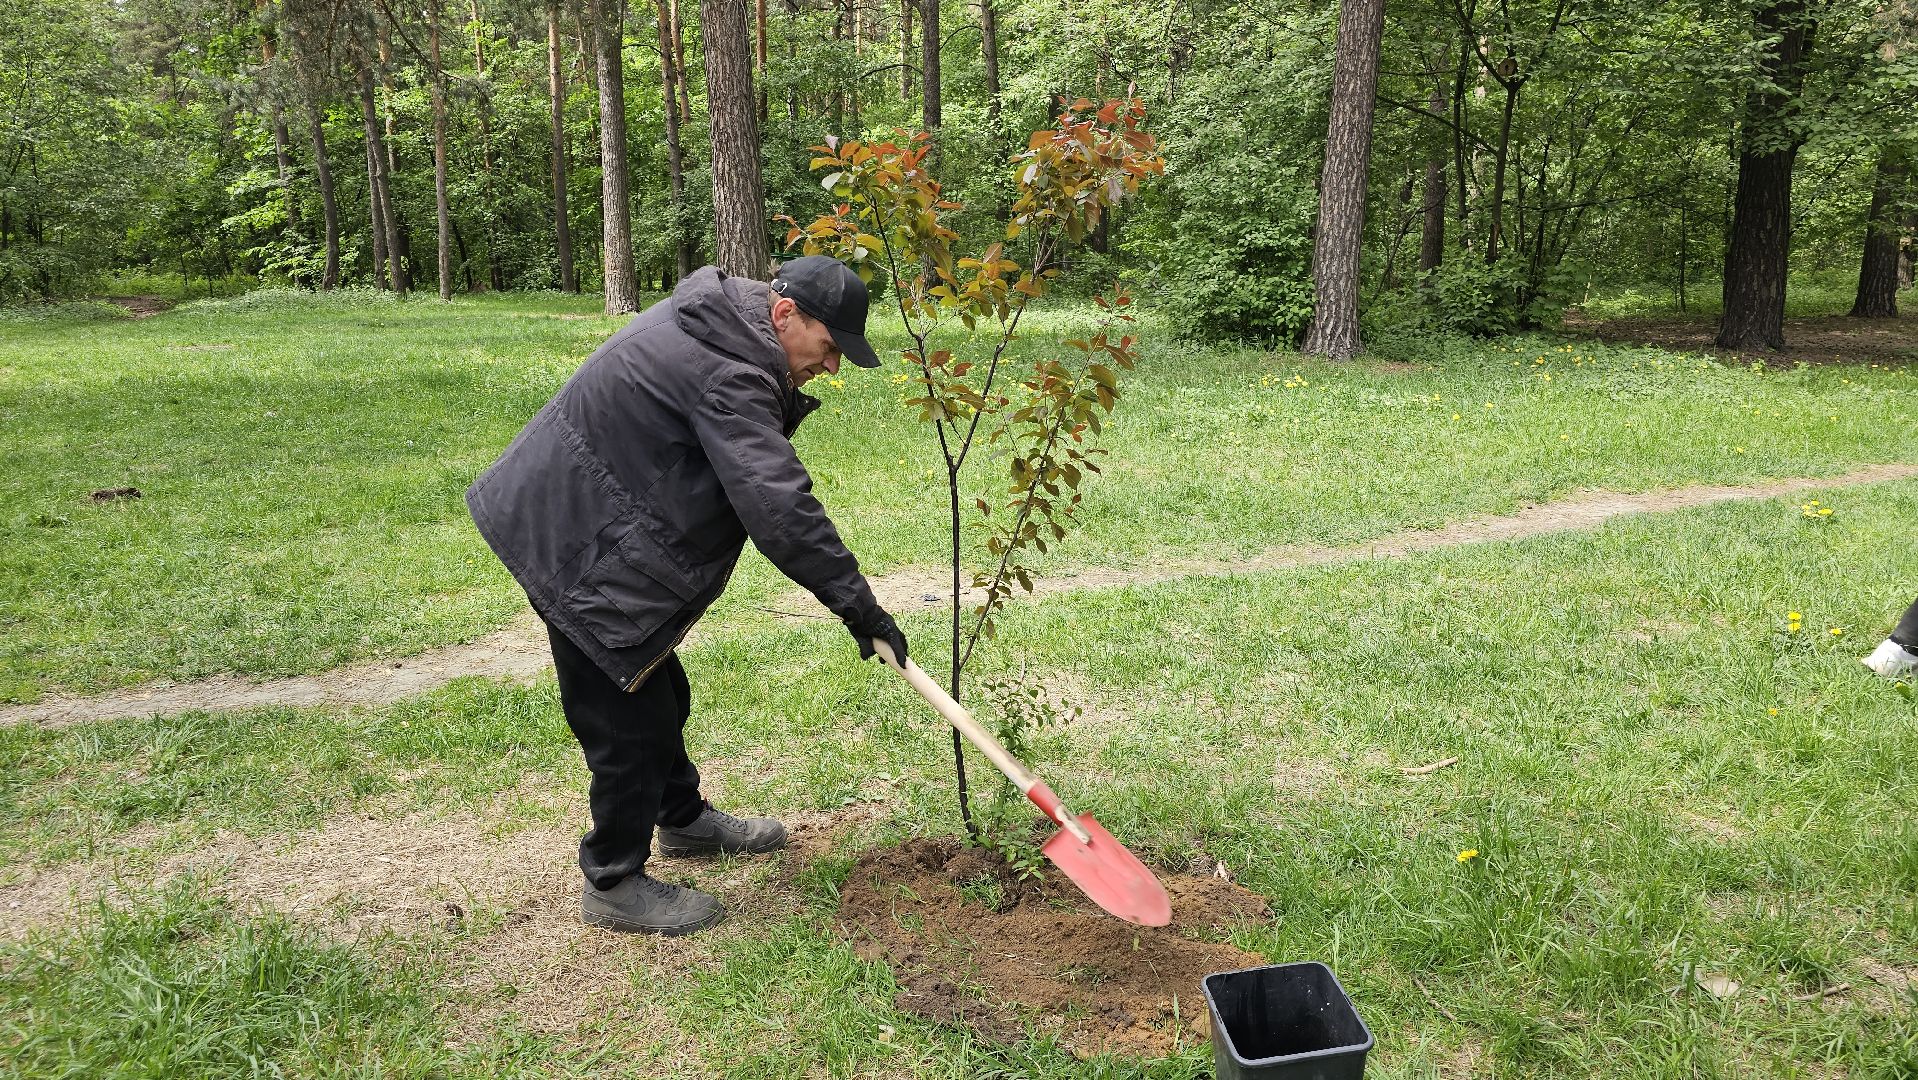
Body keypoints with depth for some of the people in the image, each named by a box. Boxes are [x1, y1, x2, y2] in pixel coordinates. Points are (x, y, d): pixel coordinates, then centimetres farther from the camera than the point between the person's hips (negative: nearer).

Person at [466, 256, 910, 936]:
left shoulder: (712, 319, 5)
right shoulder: (730, 376, -28)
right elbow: (777, 504, -34)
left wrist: (785, 408, 3)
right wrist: (856, 603, -29)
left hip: (572, 515, 11)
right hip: (579, 548, -11)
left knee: (658, 690, 23)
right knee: (628, 715, 0)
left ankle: (684, 818, 43)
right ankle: (613, 885, 17)